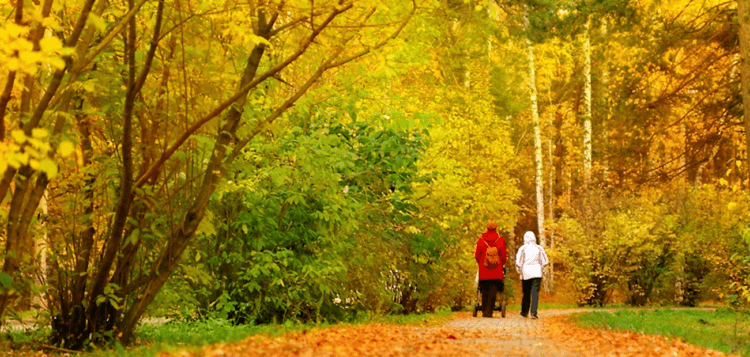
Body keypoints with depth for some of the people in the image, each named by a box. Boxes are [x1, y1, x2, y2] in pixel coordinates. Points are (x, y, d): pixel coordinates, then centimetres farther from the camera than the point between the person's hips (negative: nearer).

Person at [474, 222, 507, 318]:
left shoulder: (481, 240, 3)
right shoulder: (500, 240, 0)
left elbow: (477, 255, 5)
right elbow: (503, 255, 0)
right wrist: (501, 264, 16)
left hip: (483, 270, 1)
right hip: (496, 270, -1)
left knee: (485, 291, 10)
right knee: (493, 291, -1)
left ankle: (484, 311, 11)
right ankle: (489, 312, -9)